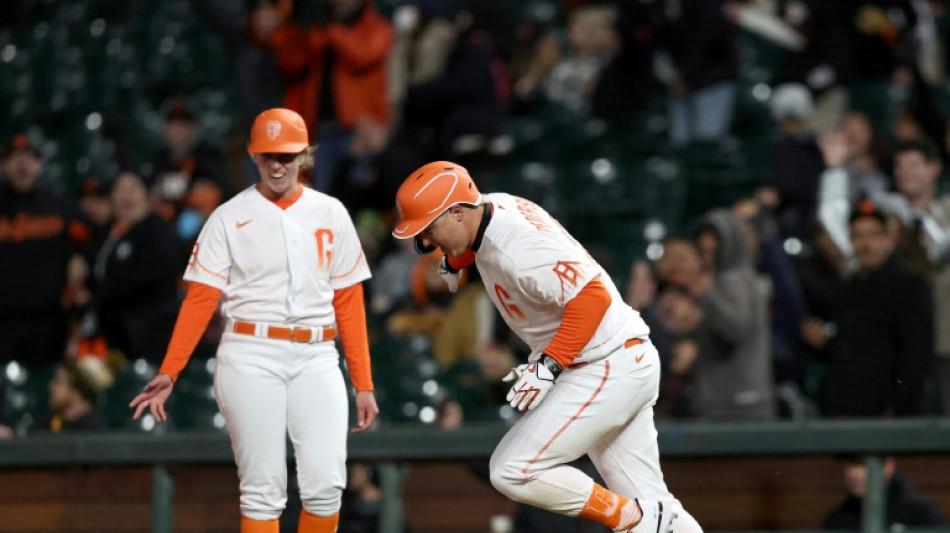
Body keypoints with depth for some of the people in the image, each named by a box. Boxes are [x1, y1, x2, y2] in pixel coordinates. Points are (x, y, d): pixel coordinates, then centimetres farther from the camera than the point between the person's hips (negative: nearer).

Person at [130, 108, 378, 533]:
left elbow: (348, 302, 10)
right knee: (263, 487, -4)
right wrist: (168, 373, -12)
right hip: (251, 358, -2)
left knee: (326, 484, -9)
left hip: (316, 358, 2)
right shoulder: (229, 217, 3)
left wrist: (363, 384, 6)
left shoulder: (330, 214, 9)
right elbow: (200, 299, -2)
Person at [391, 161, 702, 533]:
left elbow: (593, 296, -29)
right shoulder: (492, 207, 4)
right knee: (647, 500, 12)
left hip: (609, 371, -10)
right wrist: (454, 259, 6)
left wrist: (549, 364, -29)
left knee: (513, 473, -11)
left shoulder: (516, 248, -24)